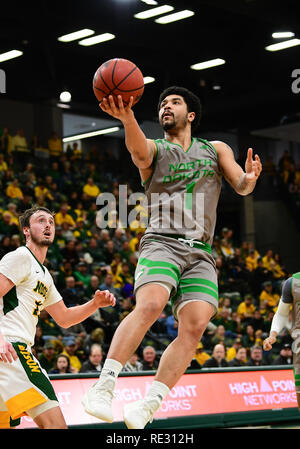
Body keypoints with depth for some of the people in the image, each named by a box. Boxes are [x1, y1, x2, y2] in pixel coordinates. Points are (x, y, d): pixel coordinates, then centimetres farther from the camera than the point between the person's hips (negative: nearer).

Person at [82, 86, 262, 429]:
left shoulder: (216, 150, 22)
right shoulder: (154, 149, 11)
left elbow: (241, 187, 9)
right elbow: (137, 149, -14)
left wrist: (250, 178, -17)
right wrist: (127, 118, -37)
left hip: (200, 253, 3)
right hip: (161, 243, -3)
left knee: (195, 325, -16)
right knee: (150, 305, -29)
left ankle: (148, 406, -11)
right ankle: (103, 387, -27)